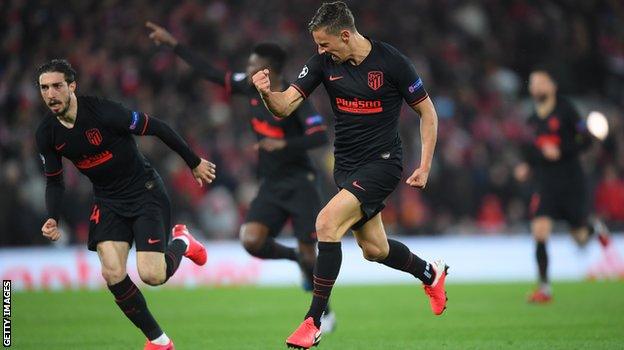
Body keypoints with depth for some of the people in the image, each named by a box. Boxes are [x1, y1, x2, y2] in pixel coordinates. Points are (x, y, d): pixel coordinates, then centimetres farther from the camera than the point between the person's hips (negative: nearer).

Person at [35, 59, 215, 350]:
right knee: (113, 274, -15)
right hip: (107, 200, 5)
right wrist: (53, 219, -12)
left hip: (145, 191, -5)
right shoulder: (47, 134, -7)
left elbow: (157, 128, -15)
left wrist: (195, 163, -7)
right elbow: (54, 181, 6)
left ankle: (181, 242, 20)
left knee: (152, 275, -16)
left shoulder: (102, 112, -25)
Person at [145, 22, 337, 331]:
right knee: (251, 240, -16)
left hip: (299, 184, -6)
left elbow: (320, 136, -23)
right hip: (270, 186, 6)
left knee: (307, 253, -5)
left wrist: (284, 144, -35)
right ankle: (296, 258, 13)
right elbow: (211, 73, 9)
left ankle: (323, 311, 19)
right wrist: (173, 44, 8)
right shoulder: (250, 88, 3)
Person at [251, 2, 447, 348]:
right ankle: (430, 273, 47)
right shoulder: (323, 62, -4)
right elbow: (285, 106, -9)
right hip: (346, 164, 6)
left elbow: (427, 112, -3)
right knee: (373, 250, 14)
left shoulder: (392, 61, -15)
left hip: (382, 162, -6)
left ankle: (314, 322, -17)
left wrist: (425, 166, -8)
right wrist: (267, 93, -32)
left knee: (327, 222, -24)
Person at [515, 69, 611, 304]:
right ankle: (544, 288, -7)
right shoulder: (532, 120, 9)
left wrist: (560, 152, -21)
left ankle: (597, 229, 45)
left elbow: (586, 140, -9)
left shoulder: (566, 110, -8)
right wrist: (527, 166, 5)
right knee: (539, 232, -13)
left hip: (571, 182, -3)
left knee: (580, 237, 7)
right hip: (545, 185, 4)